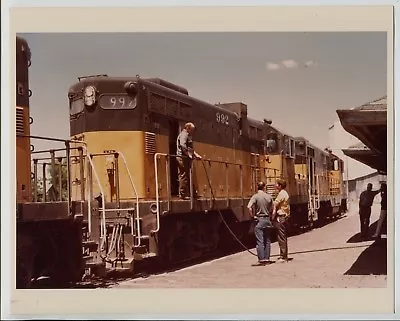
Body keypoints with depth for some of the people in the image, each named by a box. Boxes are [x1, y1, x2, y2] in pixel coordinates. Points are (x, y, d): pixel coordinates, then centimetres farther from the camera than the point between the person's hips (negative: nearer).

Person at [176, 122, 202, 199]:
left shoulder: (187, 135, 26)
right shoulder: (184, 134, -6)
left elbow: (190, 148, 29)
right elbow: (182, 146, -21)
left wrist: (196, 155, 20)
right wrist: (189, 155, -20)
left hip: (186, 158, 11)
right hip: (183, 157, -11)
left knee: (187, 176, 10)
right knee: (184, 176, -10)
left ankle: (185, 194, 13)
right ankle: (183, 194, -9)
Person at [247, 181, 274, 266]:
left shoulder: (255, 196, -10)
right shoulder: (269, 196, 3)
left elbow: (249, 207, -23)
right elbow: (272, 208, 9)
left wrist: (252, 215, -12)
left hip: (259, 220, -4)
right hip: (267, 219, 4)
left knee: (260, 241, -3)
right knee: (267, 240, 11)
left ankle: (261, 259, -5)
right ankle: (267, 259, 15)